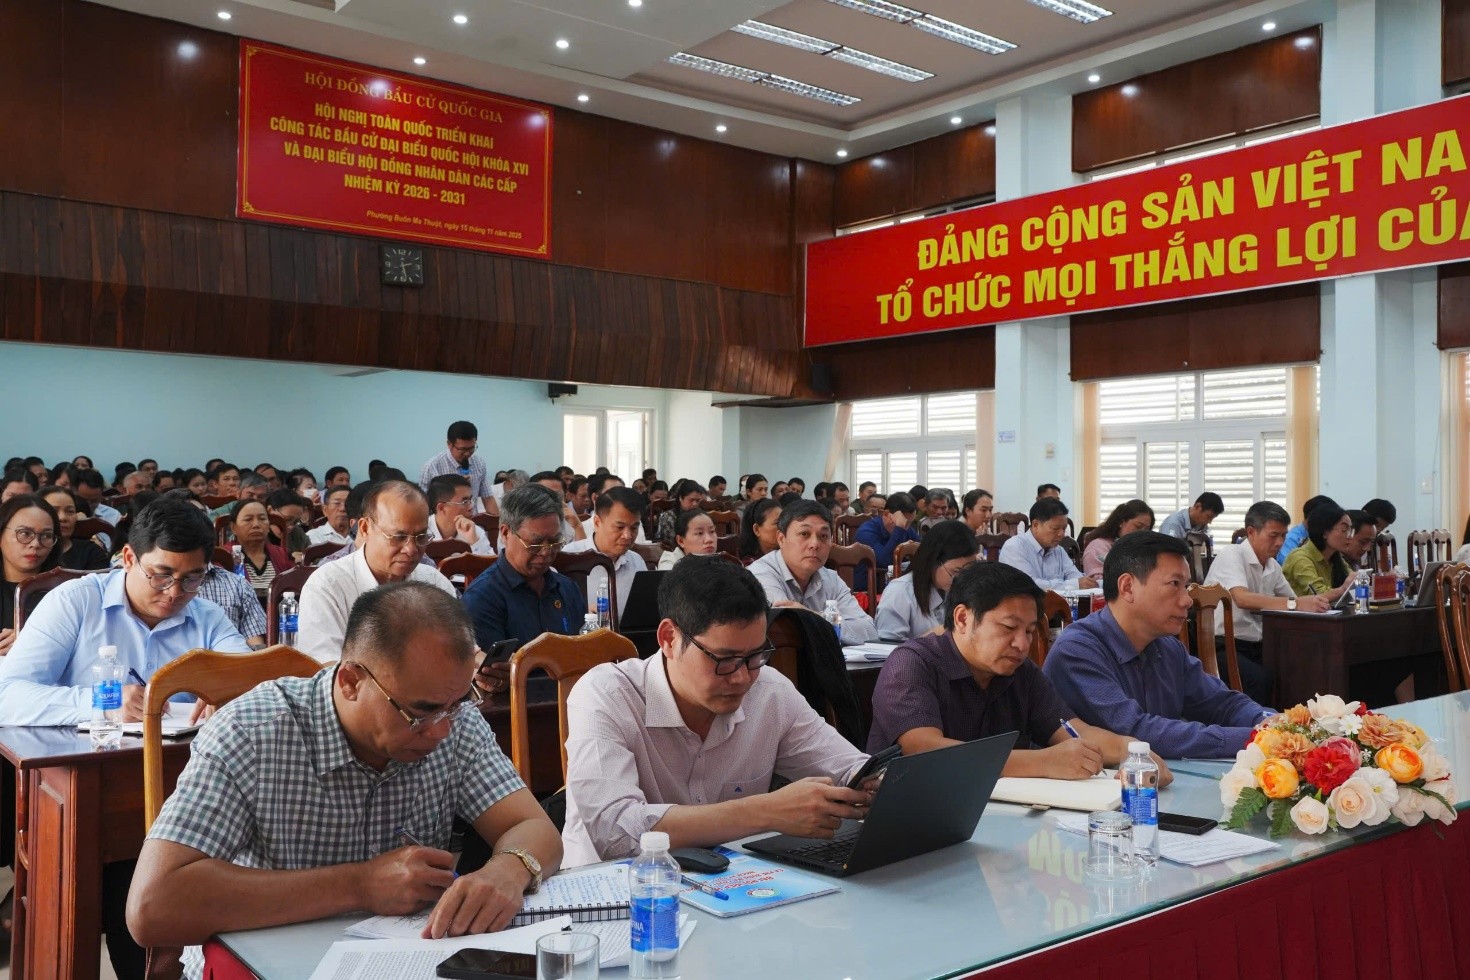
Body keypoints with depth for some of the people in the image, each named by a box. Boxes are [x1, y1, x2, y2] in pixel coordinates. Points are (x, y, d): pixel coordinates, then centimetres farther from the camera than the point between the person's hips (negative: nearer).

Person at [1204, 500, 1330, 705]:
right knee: (1261, 680, -32)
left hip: (1258, 646, 7)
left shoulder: (1272, 566, 12)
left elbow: (1291, 600, 20)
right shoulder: (1231, 554, -12)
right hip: (1224, 645, -7)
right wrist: (1296, 604, -37)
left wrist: (1314, 602, -4)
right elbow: (1242, 598, -28)